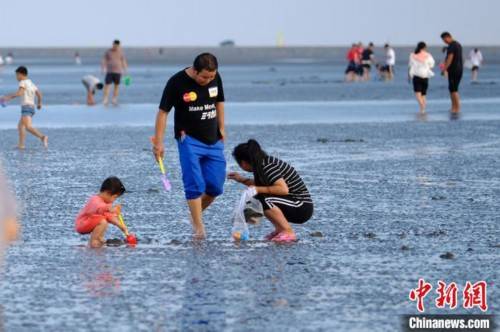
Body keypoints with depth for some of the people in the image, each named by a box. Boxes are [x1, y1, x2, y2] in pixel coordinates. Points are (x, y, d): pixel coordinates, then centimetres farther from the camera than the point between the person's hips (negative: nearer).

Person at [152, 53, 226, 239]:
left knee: (216, 186, 1)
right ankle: (198, 227, -11)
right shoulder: (177, 83, -14)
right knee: (195, 184, -14)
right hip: (189, 139, -5)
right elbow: (163, 112, -10)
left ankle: (196, 213, 24)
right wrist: (158, 142, -12)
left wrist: (221, 129, 16)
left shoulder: (215, 78, 0)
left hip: (213, 140, 5)